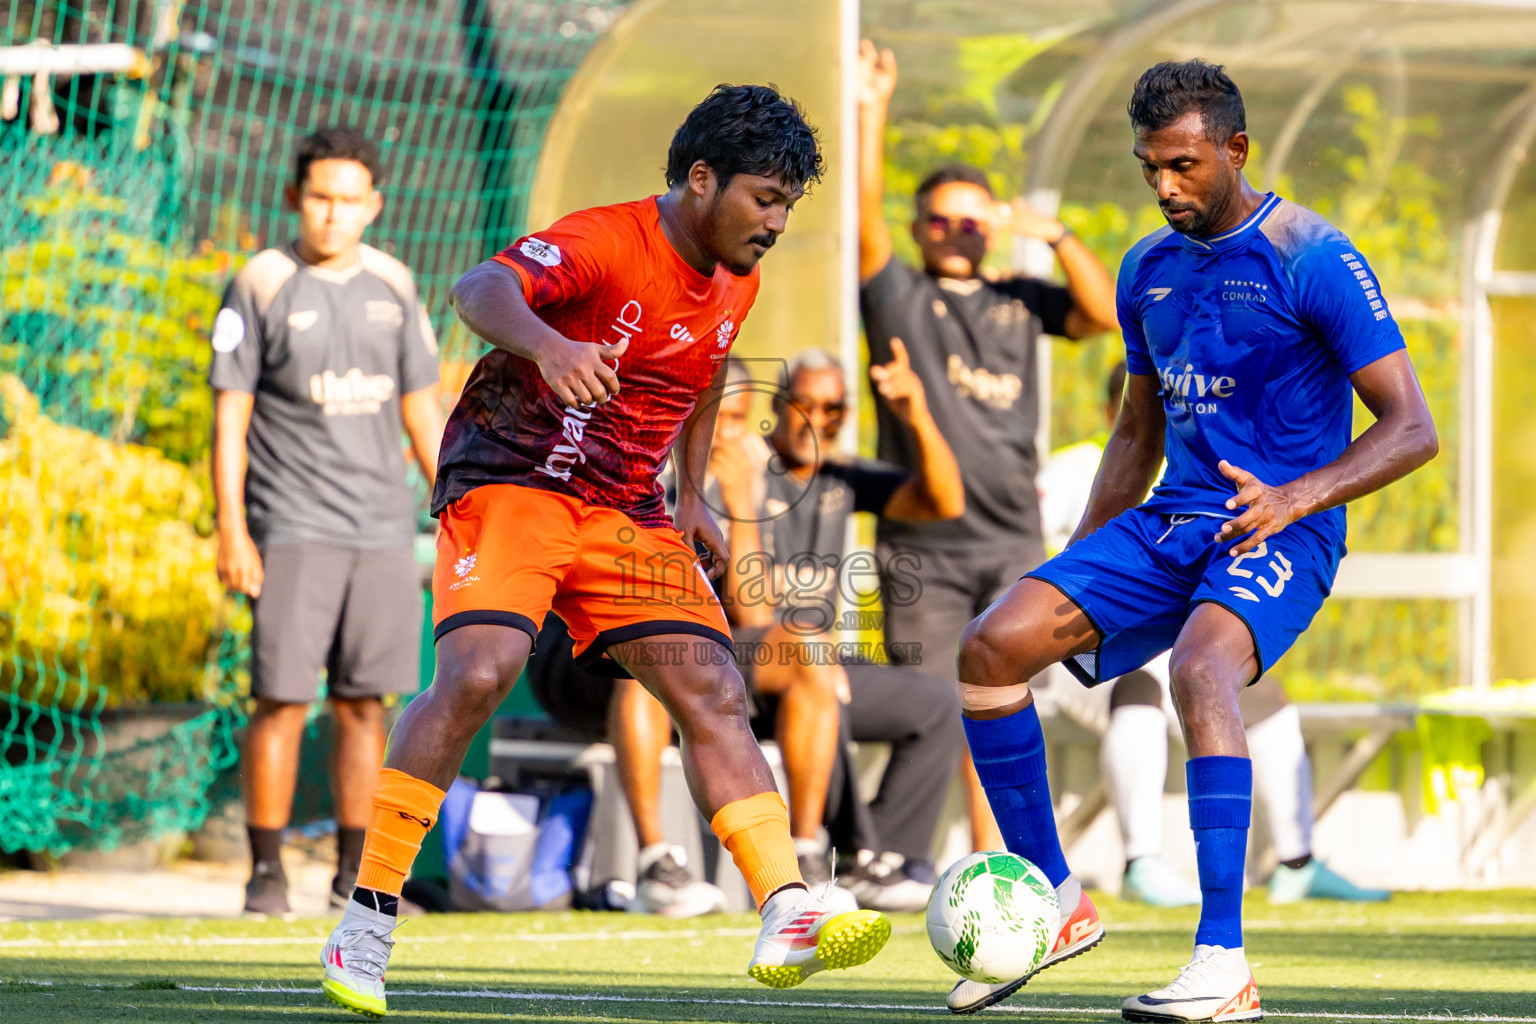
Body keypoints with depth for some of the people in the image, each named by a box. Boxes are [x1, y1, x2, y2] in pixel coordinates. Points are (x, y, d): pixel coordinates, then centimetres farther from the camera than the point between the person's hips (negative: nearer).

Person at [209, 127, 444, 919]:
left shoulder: (391, 285, 10)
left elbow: (421, 408, 16)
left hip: (382, 526, 4)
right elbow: (230, 415, -4)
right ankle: (265, 872, -1)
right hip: (294, 527, -4)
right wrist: (231, 528, -11)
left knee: (365, 703, 5)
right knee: (282, 699, -7)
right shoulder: (261, 287, -3)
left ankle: (356, 873, 11)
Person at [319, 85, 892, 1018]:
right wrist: (547, 343, -58)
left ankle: (786, 914, -14)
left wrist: (692, 499, 18)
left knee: (714, 693, -8)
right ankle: (366, 924, -18)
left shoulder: (735, 286, 7)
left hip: (625, 512, 7)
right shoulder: (603, 244, -17)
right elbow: (482, 290, -37)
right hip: (510, 480, -7)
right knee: (478, 672, -26)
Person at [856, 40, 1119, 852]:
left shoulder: (1020, 303, 14)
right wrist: (871, 117, -19)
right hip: (921, 549, -2)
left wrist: (1054, 236, -8)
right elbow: (865, 221, -9)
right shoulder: (897, 297, 6)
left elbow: (1105, 313, 2)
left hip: (1012, 545, 2)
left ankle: (990, 864, 5)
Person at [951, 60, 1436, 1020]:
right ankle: (1058, 902, 2)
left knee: (1199, 667, -37)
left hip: (1279, 536, -7)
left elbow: (1413, 429, -12)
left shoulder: (1313, 258, -9)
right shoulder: (1148, 269, 12)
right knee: (993, 644, -12)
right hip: (1168, 524, 7)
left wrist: (1298, 497, -26)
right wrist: (1076, 565, 14)